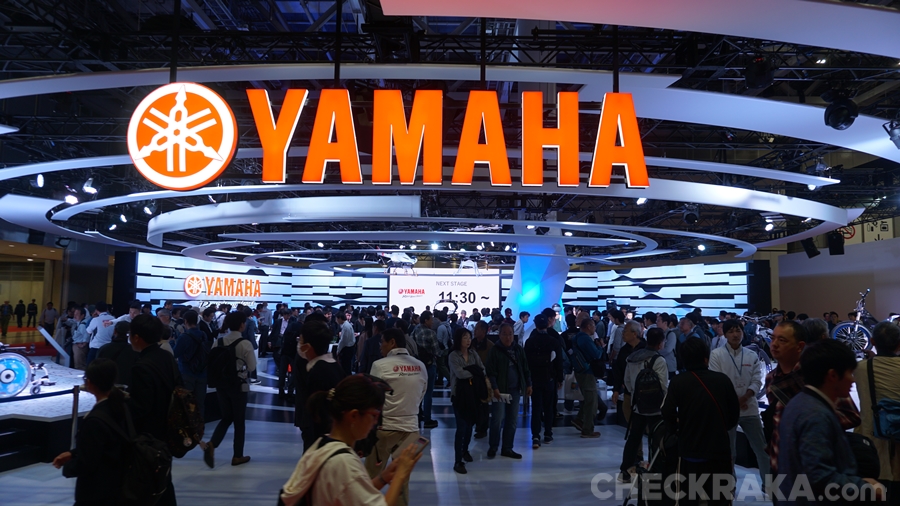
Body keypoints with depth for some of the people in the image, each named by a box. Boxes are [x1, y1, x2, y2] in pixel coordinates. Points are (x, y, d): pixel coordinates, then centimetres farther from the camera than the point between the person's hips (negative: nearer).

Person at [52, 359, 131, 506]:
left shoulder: (95, 420, -27)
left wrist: (66, 466, -1)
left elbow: (86, 464, -19)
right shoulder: (120, 406, -1)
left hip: (97, 494, -8)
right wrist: (73, 453, 9)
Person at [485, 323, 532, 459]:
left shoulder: (519, 350, 8)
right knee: (498, 420, -4)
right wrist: (494, 388, -17)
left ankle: (507, 448, 19)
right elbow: (490, 372, -10)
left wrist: (528, 384, 8)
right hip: (500, 390, -5)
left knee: (512, 421, 9)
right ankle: (493, 447, 12)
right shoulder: (495, 351, -7)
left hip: (515, 390, 5)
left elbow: (525, 368, 14)